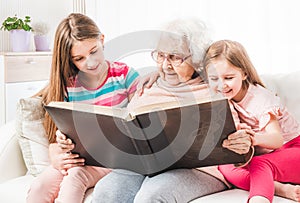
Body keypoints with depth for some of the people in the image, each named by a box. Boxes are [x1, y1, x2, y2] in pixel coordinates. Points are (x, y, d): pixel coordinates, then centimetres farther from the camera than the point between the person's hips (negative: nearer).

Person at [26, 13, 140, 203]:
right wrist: (56, 159, -21)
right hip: (79, 159, 3)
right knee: (40, 186, -24)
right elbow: (56, 134, 1)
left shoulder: (124, 75, -1)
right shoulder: (66, 87, 3)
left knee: (76, 175, -33)